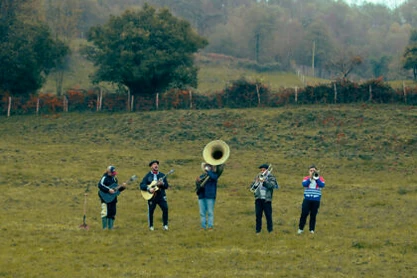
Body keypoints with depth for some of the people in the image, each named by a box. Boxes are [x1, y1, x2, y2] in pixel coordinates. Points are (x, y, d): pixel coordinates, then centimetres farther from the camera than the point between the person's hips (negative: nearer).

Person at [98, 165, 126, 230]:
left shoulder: (114, 179, 15)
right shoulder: (105, 178, -9)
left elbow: (117, 189, 21)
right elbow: (100, 185, -26)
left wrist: (122, 187, 3)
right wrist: (109, 190, -29)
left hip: (113, 198, 7)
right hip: (106, 198, -7)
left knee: (112, 213, 7)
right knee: (105, 212, -10)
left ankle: (110, 227, 14)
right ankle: (104, 228, -5)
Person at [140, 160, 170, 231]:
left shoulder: (162, 175, 9)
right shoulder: (148, 176, 2)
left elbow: (167, 186, 4)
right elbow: (142, 185, -6)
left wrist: (162, 184, -17)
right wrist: (149, 189, -21)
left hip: (161, 196, 1)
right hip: (151, 196, -1)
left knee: (165, 208, -13)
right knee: (150, 211, 2)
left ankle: (165, 225, -4)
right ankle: (151, 226, 18)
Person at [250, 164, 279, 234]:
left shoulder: (271, 177, 3)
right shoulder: (258, 177, 13)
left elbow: (272, 185, -15)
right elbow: (252, 187, 7)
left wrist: (264, 181, -24)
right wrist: (256, 182, -12)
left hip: (267, 199, -3)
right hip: (258, 199, 3)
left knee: (268, 215, -1)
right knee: (258, 215, 2)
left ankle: (270, 230, 8)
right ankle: (258, 230, 8)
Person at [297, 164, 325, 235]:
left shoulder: (320, 178, 5)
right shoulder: (306, 178, 6)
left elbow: (322, 185, -15)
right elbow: (304, 184, -14)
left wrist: (316, 178, -22)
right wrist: (310, 178, -21)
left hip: (316, 200, 0)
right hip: (307, 199, 0)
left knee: (313, 215, 4)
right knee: (304, 214, -4)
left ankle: (312, 229, 12)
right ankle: (300, 228, 4)